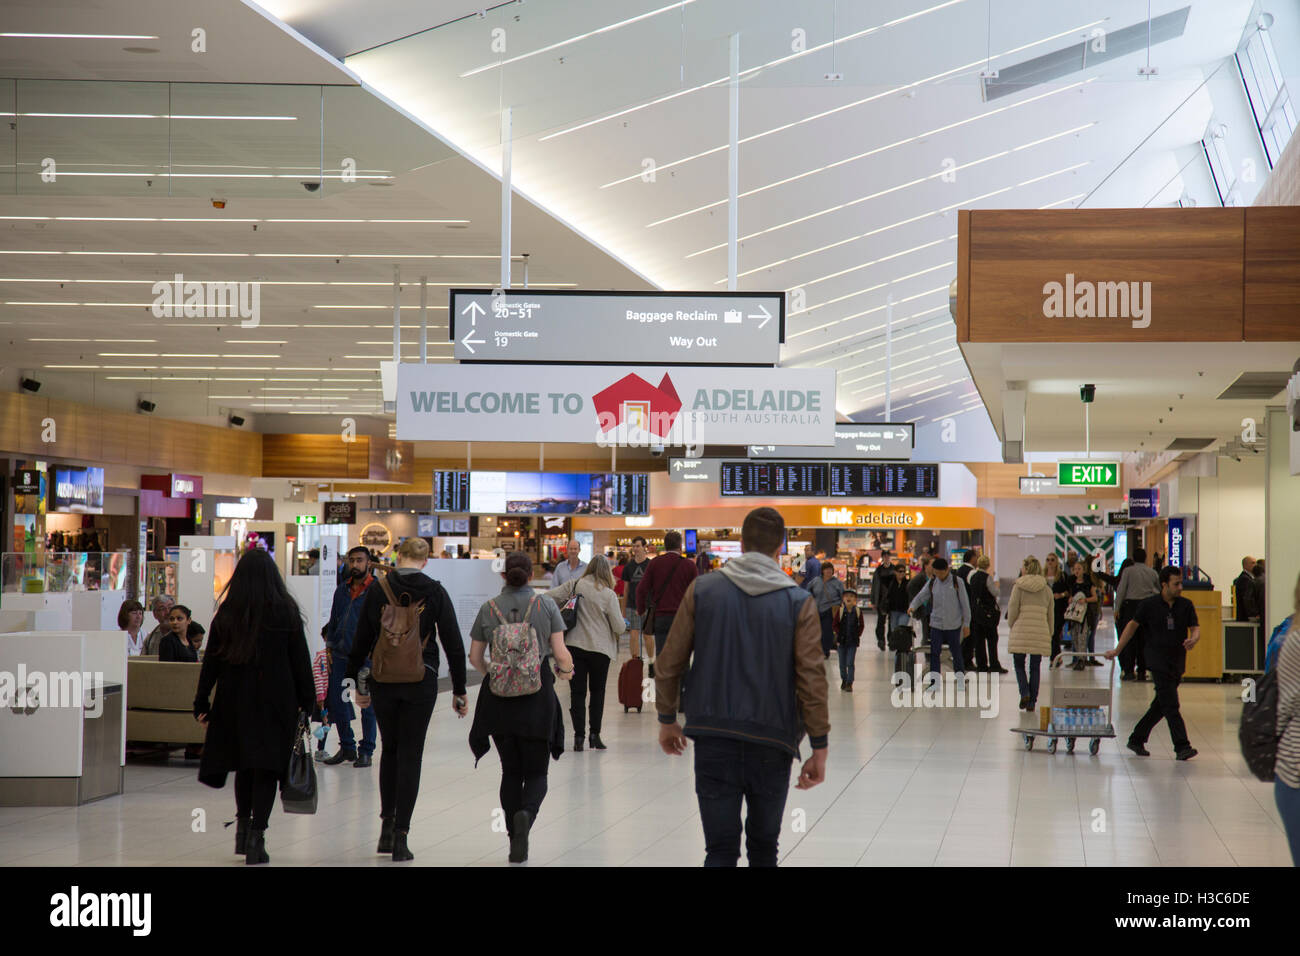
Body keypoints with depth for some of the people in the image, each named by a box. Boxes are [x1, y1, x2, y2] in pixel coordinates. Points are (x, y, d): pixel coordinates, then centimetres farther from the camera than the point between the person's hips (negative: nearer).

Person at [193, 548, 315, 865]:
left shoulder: (226, 613, 0)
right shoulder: (286, 612, -6)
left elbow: (211, 661, 1)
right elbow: (300, 661, -4)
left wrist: (202, 702, 7)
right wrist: (307, 701, 3)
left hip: (235, 699, 3)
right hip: (276, 701, -2)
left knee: (244, 765, 19)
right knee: (267, 767, 0)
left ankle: (243, 826, 25)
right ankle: (256, 837, -7)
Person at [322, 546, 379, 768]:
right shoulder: (342, 590, 13)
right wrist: (330, 647, 12)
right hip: (340, 655, 6)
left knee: (367, 704, 1)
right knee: (336, 701, 8)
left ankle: (366, 751, 11)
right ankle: (347, 747, 21)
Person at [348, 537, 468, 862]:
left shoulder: (377, 591, -1)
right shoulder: (435, 592, -5)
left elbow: (361, 640, 3)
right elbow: (453, 643, -4)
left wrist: (358, 683, 15)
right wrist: (459, 691, 2)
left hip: (382, 682, 2)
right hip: (421, 683, -2)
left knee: (390, 749, 20)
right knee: (410, 755, 4)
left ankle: (387, 824, 17)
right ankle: (400, 836, 0)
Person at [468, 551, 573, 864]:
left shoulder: (488, 608, 2)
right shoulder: (545, 605, -3)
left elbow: (475, 656, 7)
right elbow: (561, 653, -6)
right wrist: (566, 670, 16)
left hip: (499, 698, 2)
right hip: (537, 697, -2)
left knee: (511, 771, 13)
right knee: (536, 771, 8)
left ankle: (516, 844, 8)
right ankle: (526, 813, -23)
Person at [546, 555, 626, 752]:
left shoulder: (574, 586, -3)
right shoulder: (608, 595, -9)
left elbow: (548, 597, -2)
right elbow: (619, 627, -7)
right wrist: (624, 625, 17)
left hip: (574, 646, 1)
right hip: (600, 649, -1)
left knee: (577, 692, 5)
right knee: (597, 692, 14)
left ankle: (579, 736, -1)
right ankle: (595, 734, 10)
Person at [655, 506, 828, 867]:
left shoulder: (702, 590, 0)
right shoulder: (798, 602, -3)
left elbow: (670, 663, 2)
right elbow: (812, 679, -6)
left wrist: (667, 719, 15)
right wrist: (819, 748, -1)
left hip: (713, 738, 0)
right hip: (772, 742, 0)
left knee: (721, 849, 0)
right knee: (763, 848, 16)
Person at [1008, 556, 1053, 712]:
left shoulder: (1018, 586, 0)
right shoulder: (1047, 589, 11)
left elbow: (1013, 610, -4)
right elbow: (1050, 615, 14)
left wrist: (1012, 625, 12)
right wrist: (1049, 634, 21)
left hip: (1021, 630, -3)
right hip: (1040, 631, 3)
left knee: (1019, 663, 10)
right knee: (1035, 667, 8)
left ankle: (1024, 693, -11)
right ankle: (1032, 701, 7)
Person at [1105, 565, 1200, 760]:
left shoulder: (1185, 605, 4)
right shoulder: (1149, 605, -4)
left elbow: (1195, 628, 2)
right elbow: (1133, 625, 5)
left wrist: (1193, 639, -23)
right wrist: (1117, 650, 5)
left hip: (1177, 662, 5)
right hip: (1158, 662, -5)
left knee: (1161, 705, 11)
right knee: (1170, 705, -12)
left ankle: (1137, 739, 24)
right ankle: (1182, 747, -15)